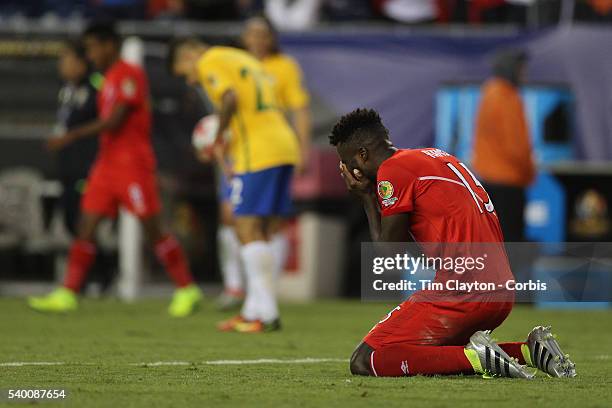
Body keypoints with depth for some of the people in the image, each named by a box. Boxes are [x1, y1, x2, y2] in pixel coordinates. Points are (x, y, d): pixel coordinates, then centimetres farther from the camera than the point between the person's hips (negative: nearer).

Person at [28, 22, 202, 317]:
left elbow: (114, 121, -19)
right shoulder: (109, 79, 17)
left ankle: (187, 290, 5)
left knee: (152, 229, -5)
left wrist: (72, 136, -20)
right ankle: (67, 294, -3)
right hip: (107, 163, 9)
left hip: (133, 163, -9)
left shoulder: (130, 75, -11)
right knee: (86, 225, 0)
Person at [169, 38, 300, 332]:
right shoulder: (242, 58, 26)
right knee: (263, 233, 10)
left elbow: (231, 98, -19)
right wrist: (228, 146, 20)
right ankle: (254, 311, 12)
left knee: (248, 229, -7)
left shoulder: (209, 63, 0)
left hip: (258, 153, -9)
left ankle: (267, 314, -10)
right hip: (284, 145, 9)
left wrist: (219, 141, -7)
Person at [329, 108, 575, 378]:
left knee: (364, 363, -8)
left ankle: (475, 357, -18)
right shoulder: (436, 156, 23)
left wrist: (367, 198, 8)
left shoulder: (392, 171, -4)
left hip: (460, 294, -9)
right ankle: (528, 350, 12)